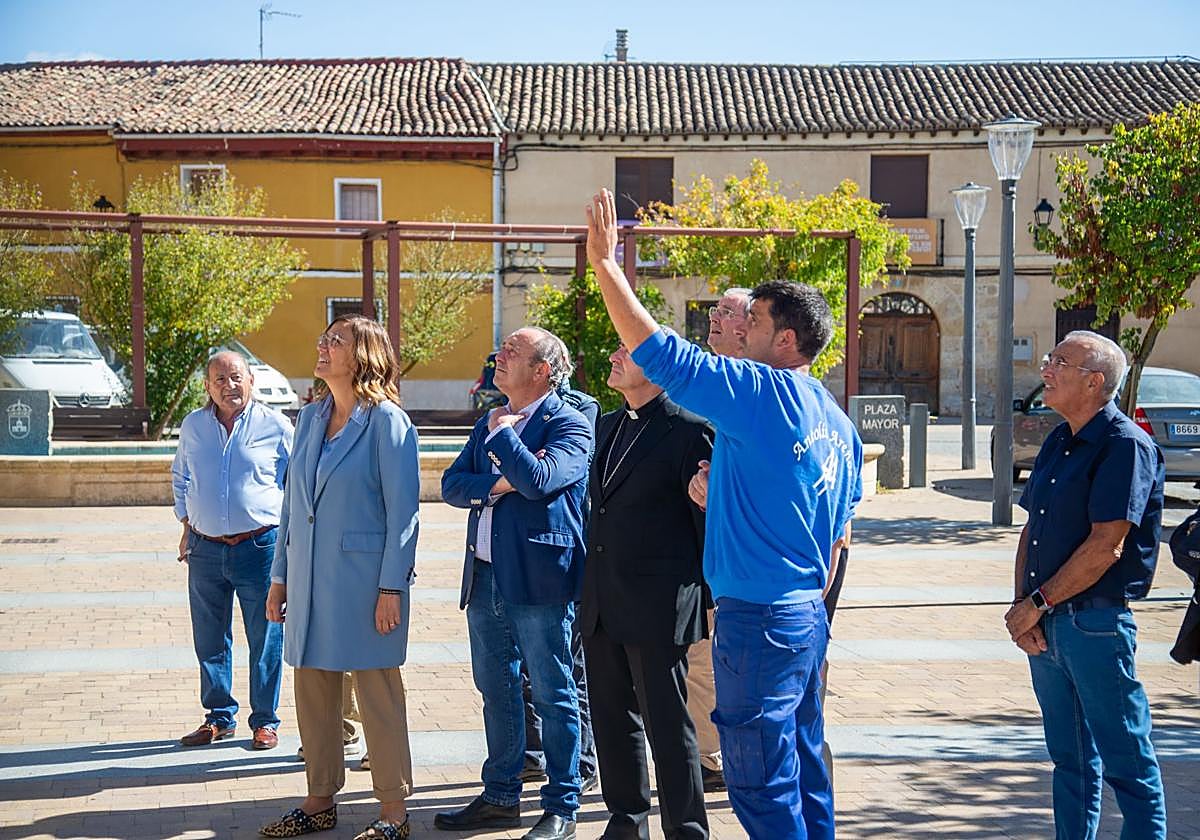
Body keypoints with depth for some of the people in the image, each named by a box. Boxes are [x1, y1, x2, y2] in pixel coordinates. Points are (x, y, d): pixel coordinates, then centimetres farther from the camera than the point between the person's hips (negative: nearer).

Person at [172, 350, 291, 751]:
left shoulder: (275, 426, -1)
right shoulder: (192, 426, 9)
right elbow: (180, 479, 23)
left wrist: (287, 530, 2)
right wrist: (187, 526, 16)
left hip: (260, 548, -3)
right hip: (205, 549, 3)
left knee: (265, 640, 2)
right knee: (210, 640, 10)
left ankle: (265, 721, 15)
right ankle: (219, 718, 24)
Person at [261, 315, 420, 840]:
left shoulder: (387, 421, -9)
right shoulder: (310, 417, 11)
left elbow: (402, 511, -12)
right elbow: (293, 501, 16)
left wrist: (392, 587, -15)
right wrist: (280, 575, 13)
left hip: (363, 576, -7)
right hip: (310, 577, 7)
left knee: (377, 694, 0)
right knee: (313, 692, 12)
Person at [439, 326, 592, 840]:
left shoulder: (568, 424, -8)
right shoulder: (488, 423, 15)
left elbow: (538, 479, -24)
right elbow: (451, 484, 6)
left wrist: (504, 432, -11)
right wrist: (498, 484, -11)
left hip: (538, 578, -7)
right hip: (485, 576, 8)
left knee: (553, 695, 1)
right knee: (495, 690, 16)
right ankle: (500, 797, 28)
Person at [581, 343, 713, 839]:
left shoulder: (689, 430, -9)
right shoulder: (607, 426, 14)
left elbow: (709, 517, -9)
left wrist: (714, 596, -12)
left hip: (657, 606, -8)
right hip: (601, 604, 8)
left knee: (667, 723, -1)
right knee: (612, 717, 15)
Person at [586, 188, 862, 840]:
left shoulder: (762, 394, -16)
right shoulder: (835, 420, 11)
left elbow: (660, 352, -17)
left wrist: (605, 263, -9)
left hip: (759, 618, -9)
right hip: (808, 614, 9)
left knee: (761, 784, -1)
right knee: (803, 770, 18)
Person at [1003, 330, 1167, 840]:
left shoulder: (1126, 445, -13)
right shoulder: (1059, 442, 14)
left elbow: (1106, 547, -19)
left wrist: (1037, 603, -13)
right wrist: (1021, 608, 0)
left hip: (1096, 621, -8)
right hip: (1046, 625, 8)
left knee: (1125, 760, 0)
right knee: (1070, 758, 17)